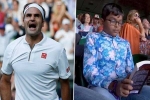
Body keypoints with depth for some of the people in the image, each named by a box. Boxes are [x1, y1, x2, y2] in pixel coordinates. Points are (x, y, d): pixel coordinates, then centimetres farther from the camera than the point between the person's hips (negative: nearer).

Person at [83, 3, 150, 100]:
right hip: (101, 87, -4)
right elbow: (89, 70, -6)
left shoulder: (125, 43, 23)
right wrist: (112, 85, -23)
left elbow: (130, 70, 17)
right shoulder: (93, 38, 8)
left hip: (125, 88, 4)